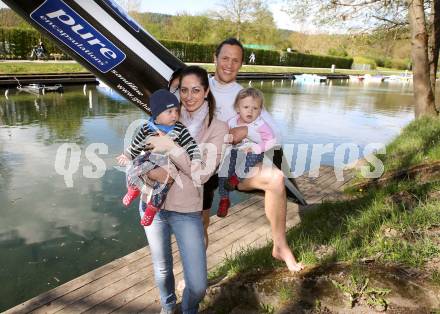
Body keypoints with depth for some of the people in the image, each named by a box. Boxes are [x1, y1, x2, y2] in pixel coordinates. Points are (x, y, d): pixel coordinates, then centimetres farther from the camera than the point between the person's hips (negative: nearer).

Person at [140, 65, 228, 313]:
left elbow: (202, 174, -15)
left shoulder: (217, 128, -7)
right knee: (162, 269, 20)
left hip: (187, 212, -2)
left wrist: (171, 147, -24)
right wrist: (148, 170, -19)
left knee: (198, 284, -1)